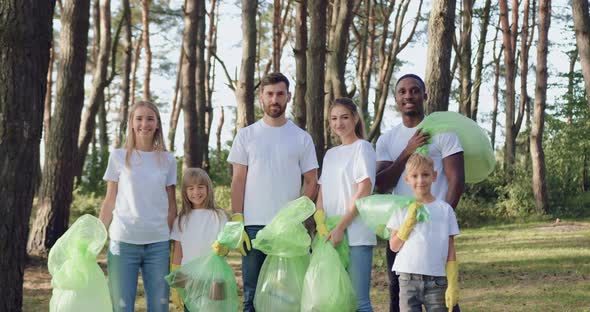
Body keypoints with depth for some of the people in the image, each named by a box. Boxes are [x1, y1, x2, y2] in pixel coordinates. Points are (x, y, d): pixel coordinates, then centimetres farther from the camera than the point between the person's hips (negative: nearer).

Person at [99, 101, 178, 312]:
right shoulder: (118, 157, 4)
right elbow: (109, 202, 7)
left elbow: (171, 206, 10)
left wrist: (173, 241, 5)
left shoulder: (167, 160, 7)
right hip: (123, 241, -1)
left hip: (158, 243, 1)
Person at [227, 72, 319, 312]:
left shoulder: (302, 138, 7)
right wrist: (236, 222, -5)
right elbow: (238, 181, 4)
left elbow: (312, 182, 7)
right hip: (253, 226, 0)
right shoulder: (246, 135, 7)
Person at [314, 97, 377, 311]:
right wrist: (320, 221, -8)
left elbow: (363, 192, -9)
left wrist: (340, 228, -14)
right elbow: (322, 191, 11)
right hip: (331, 236, 6)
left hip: (356, 235, -6)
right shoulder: (330, 154, 18)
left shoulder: (362, 147, -1)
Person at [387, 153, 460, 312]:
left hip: (437, 281, -1)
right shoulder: (403, 209, 5)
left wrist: (453, 285, -3)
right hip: (408, 280, 1)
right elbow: (394, 246, 4)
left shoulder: (445, 209, 3)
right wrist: (409, 222, -8)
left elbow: (450, 251, 2)